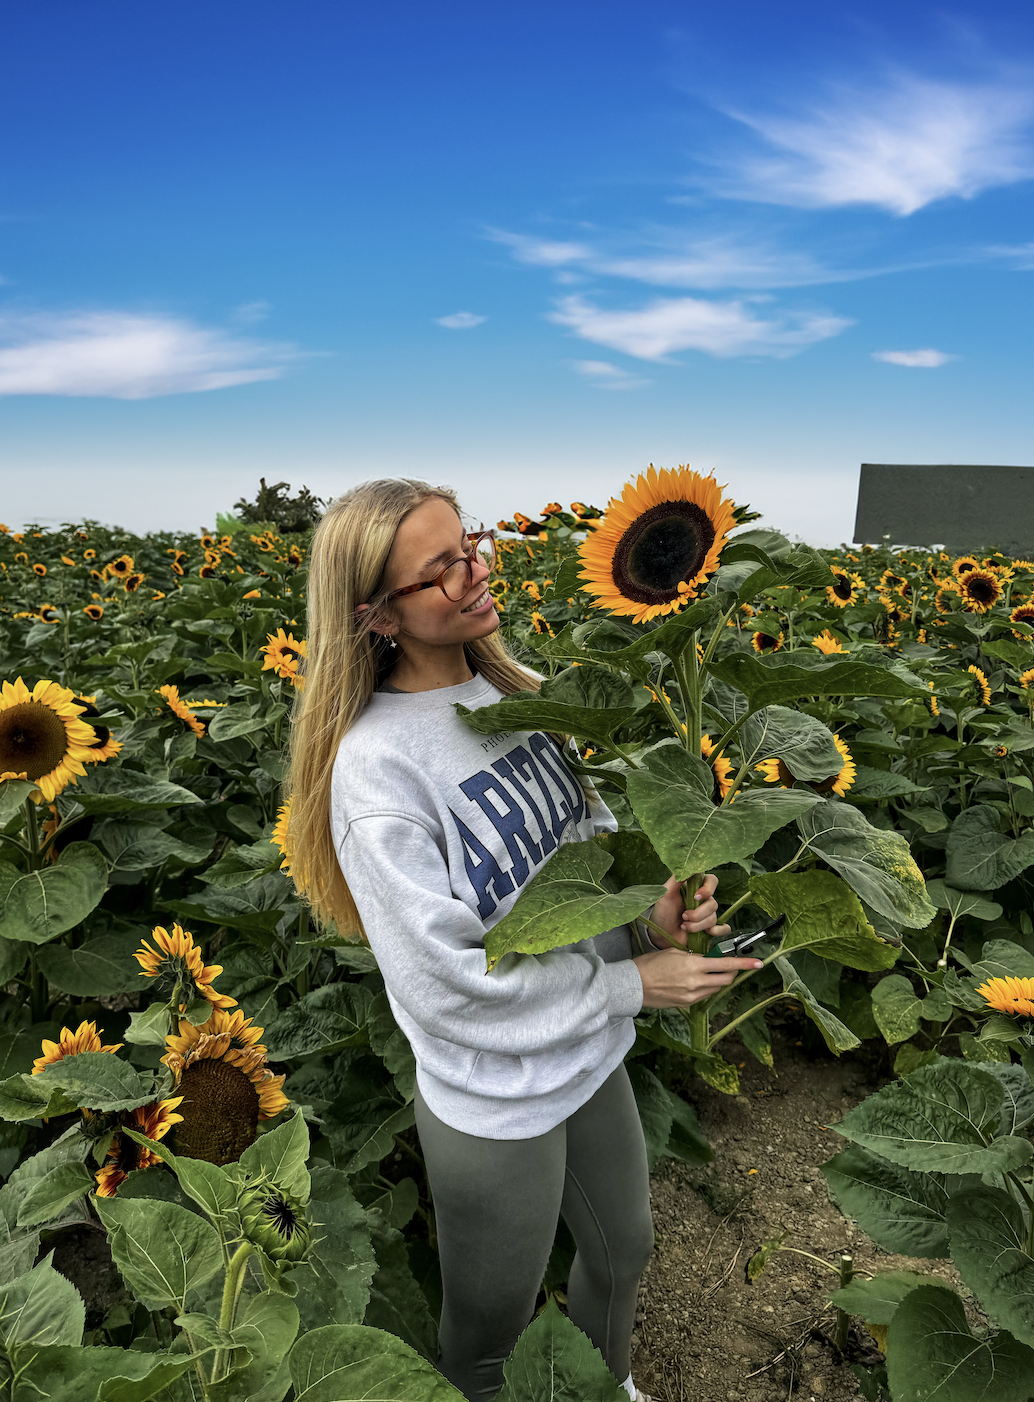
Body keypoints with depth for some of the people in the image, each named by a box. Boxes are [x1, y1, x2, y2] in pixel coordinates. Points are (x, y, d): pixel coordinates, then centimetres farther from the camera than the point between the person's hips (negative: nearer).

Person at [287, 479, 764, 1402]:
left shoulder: (514, 691, -7)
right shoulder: (377, 763, -28)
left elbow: (587, 827, 4)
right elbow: (444, 981, -25)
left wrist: (653, 900, -17)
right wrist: (629, 986, -18)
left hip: (592, 1057, 7)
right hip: (494, 1103, -7)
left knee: (623, 1251, 31)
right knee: (490, 1327, 21)